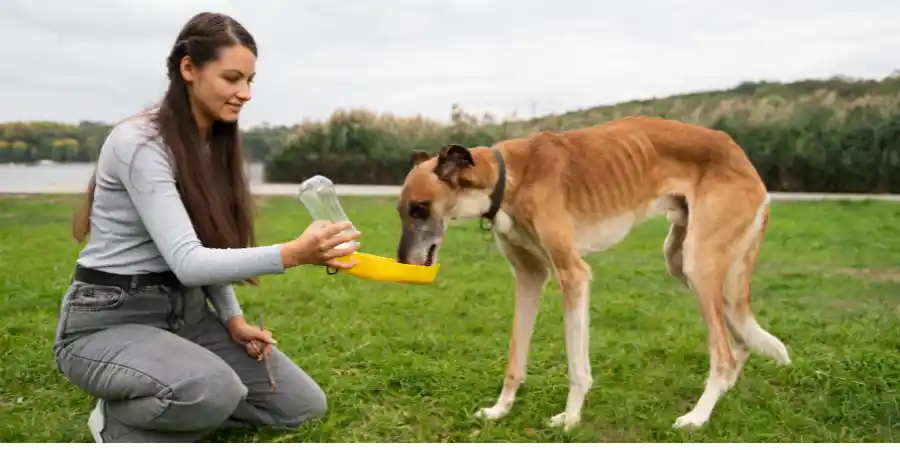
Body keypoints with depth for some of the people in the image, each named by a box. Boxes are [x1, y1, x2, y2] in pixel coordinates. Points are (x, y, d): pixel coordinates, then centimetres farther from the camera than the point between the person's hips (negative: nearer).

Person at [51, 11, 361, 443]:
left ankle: (162, 409, 12)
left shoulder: (217, 144, 4)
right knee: (216, 390, -37)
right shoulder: (138, 142, -22)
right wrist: (292, 254, -43)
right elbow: (187, 261, -31)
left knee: (303, 406, 0)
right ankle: (119, 422, -4)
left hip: (186, 311, 8)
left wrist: (233, 319, -3)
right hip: (108, 320, -7)